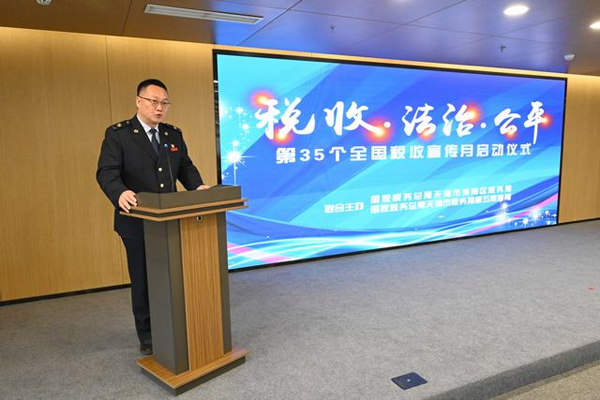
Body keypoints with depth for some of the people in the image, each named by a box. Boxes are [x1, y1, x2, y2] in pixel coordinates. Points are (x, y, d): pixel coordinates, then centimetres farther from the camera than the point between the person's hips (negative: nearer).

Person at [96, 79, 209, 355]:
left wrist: (197, 186, -12)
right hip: (137, 221, -4)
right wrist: (120, 193, -36)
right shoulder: (118, 134, -6)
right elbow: (106, 172, -15)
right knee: (143, 280, 9)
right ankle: (147, 336, 26)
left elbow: (185, 167, 9)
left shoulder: (174, 134, 10)